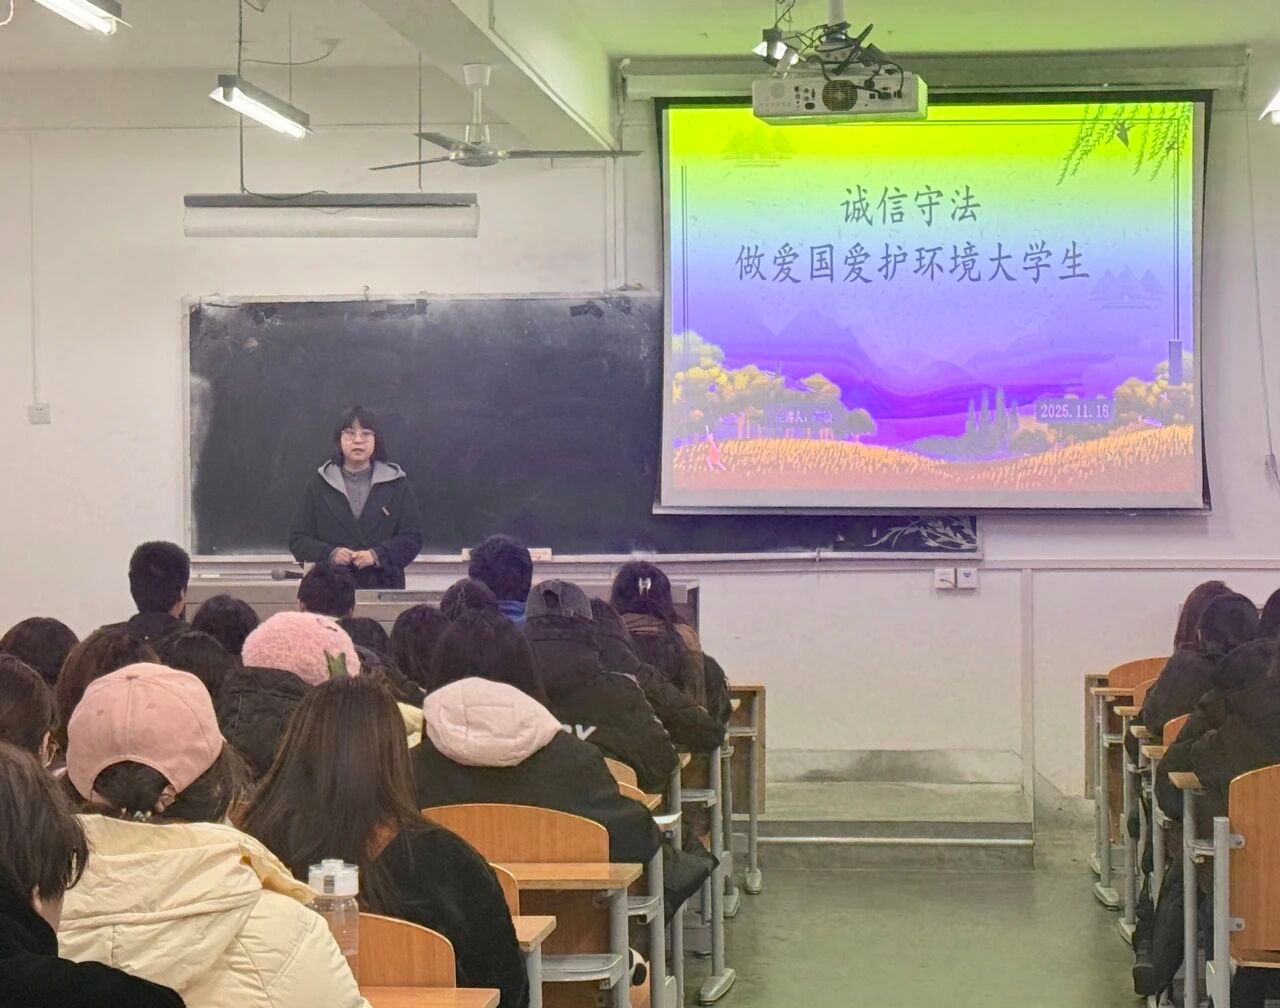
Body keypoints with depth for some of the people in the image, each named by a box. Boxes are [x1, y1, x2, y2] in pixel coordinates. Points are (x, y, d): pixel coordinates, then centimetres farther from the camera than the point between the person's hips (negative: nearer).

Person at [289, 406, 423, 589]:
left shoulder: (396, 484, 9)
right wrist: (329, 554, -12)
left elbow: (412, 539, 4)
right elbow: (298, 540, 8)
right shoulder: (319, 485, 11)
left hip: (384, 587, 0)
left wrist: (377, 555, -13)